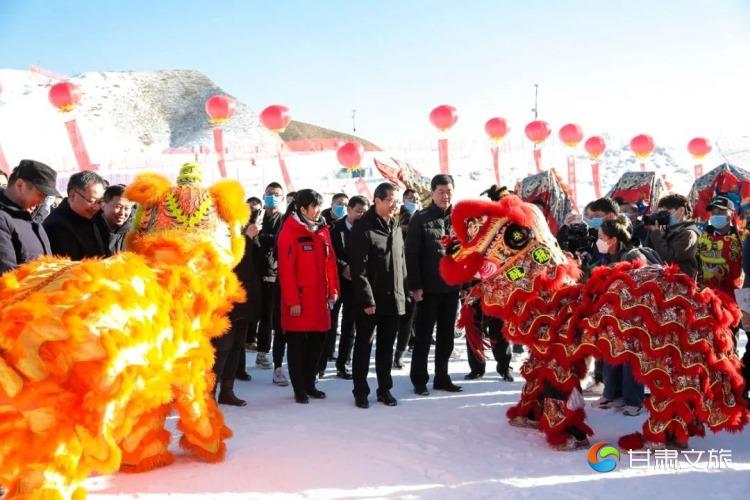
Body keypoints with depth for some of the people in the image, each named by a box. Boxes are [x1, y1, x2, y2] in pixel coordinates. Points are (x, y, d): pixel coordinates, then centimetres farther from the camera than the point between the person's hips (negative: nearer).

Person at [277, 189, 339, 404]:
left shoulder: (322, 230, 10)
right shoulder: (290, 231, -11)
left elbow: (330, 262, 13)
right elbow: (286, 269, -15)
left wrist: (333, 290, 8)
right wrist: (292, 301, -16)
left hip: (320, 299, 7)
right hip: (299, 300, -7)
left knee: (317, 342, 13)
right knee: (298, 344, 5)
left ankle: (309, 384, 27)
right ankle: (299, 389, 15)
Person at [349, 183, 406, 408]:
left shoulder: (395, 226, 10)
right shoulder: (363, 228, -11)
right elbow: (358, 268, -16)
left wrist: (401, 292, 12)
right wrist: (367, 299, -18)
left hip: (394, 299, 6)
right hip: (369, 301, -6)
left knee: (387, 347, 14)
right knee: (363, 346, 6)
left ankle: (385, 389, 24)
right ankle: (360, 391, 15)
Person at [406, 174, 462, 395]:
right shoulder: (420, 219, -4)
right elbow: (411, 254, -8)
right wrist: (415, 285, -14)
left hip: (452, 287, 4)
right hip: (428, 288, -4)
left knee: (446, 336, 12)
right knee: (423, 336, 4)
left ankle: (442, 378, 23)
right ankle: (419, 380, 13)